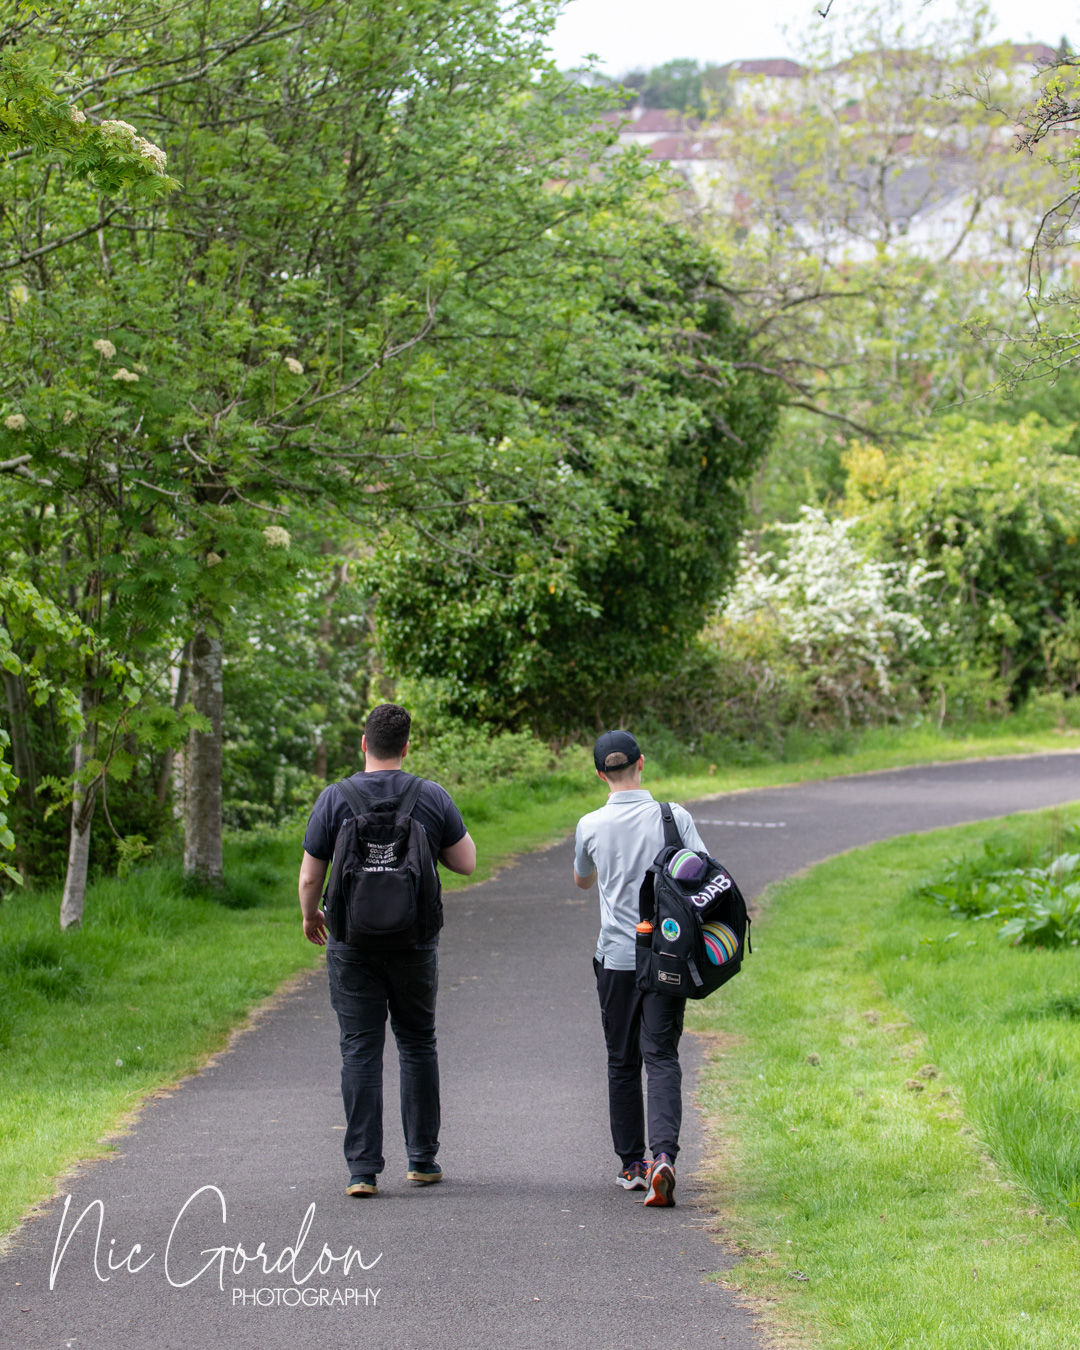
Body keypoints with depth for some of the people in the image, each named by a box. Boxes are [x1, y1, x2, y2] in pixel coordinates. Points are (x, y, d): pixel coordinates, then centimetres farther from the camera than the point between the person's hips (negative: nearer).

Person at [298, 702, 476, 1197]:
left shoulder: (335, 799, -6)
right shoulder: (432, 798, -4)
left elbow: (309, 878, -2)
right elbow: (466, 862, 4)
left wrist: (310, 916, 18)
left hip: (353, 944, -1)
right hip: (415, 942, 1)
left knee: (360, 1051, 0)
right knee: (418, 1045, 15)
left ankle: (363, 1169, -4)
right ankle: (423, 1158, 19)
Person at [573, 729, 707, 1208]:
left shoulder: (591, 826, -2)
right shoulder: (674, 817, -5)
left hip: (616, 957, 0)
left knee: (622, 1062, 13)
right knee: (662, 1058, -2)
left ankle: (631, 1164, 18)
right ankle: (663, 1156, -21)